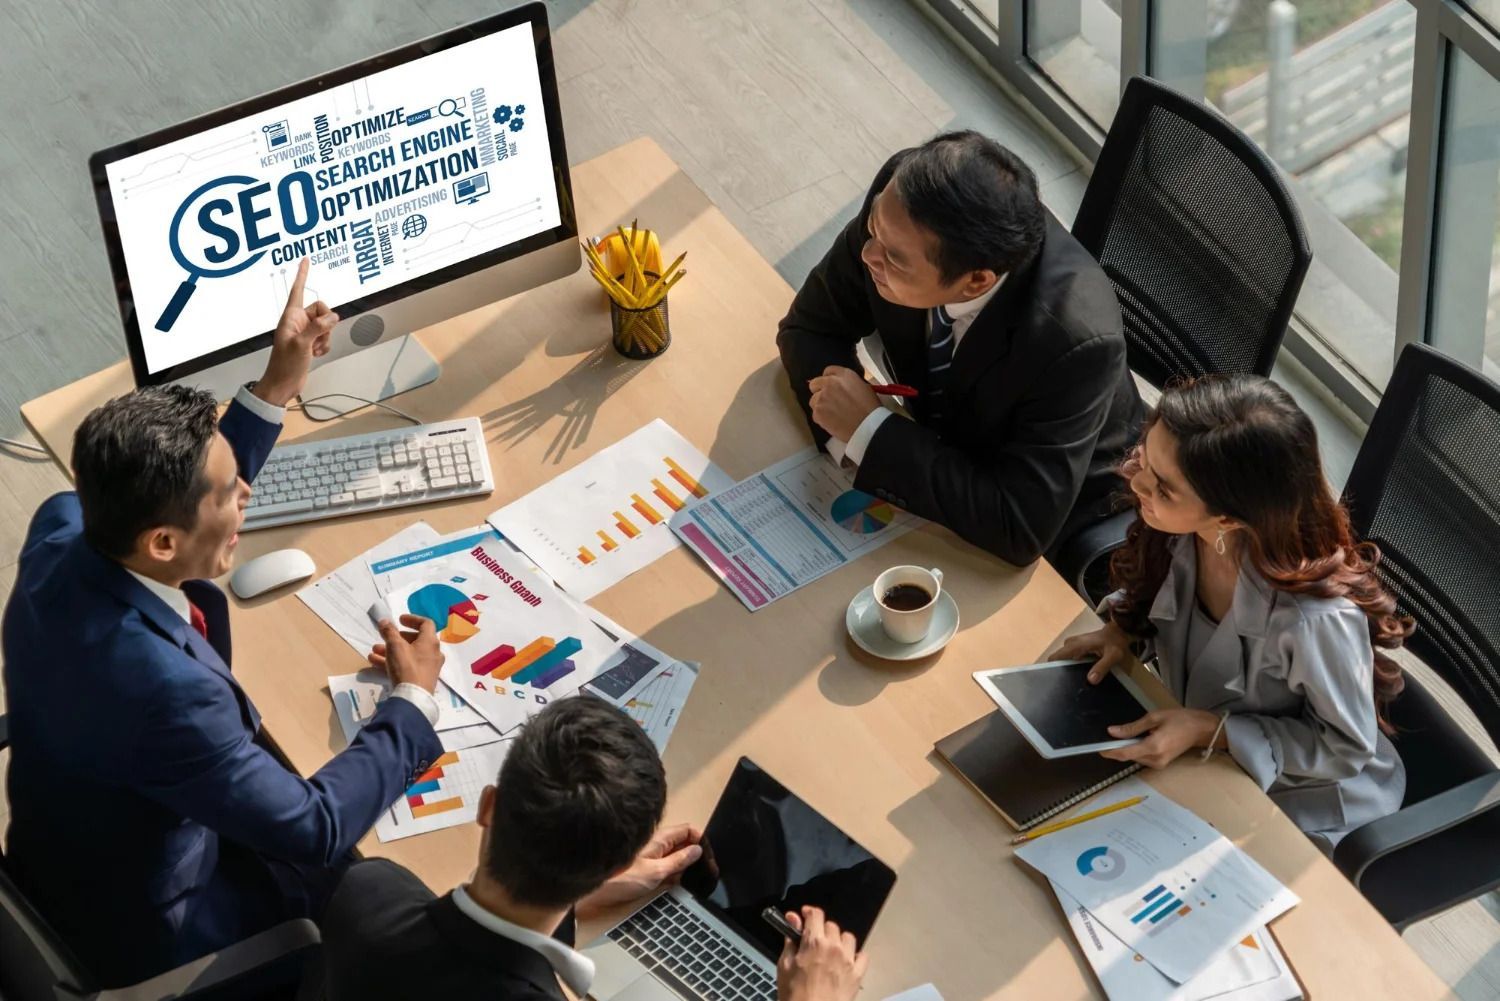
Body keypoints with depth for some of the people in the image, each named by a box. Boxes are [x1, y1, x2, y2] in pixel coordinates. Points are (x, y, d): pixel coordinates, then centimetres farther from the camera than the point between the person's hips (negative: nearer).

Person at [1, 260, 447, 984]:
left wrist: (275, 390, -1)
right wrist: (414, 699, -17)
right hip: (142, 931, -7)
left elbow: (170, 498, 6)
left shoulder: (62, 530, -19)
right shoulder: (162, 689, -43)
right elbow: (315, 832, -30)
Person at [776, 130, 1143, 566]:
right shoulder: (900, 197, -27)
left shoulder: (1075, 341, -40)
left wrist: (869, 430, -34)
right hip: (938, 435, 5)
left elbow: (1021, 530, -35)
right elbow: (810, 327, -10)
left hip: (1056, 524, -5)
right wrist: (853, 437, -28)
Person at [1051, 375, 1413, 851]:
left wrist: (1210, 731, -28)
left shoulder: (1314, 615, -40)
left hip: (1309, 808, -5)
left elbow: (1347, 748, -21)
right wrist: (1124, 627, -14)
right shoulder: (1177, 529, -22)